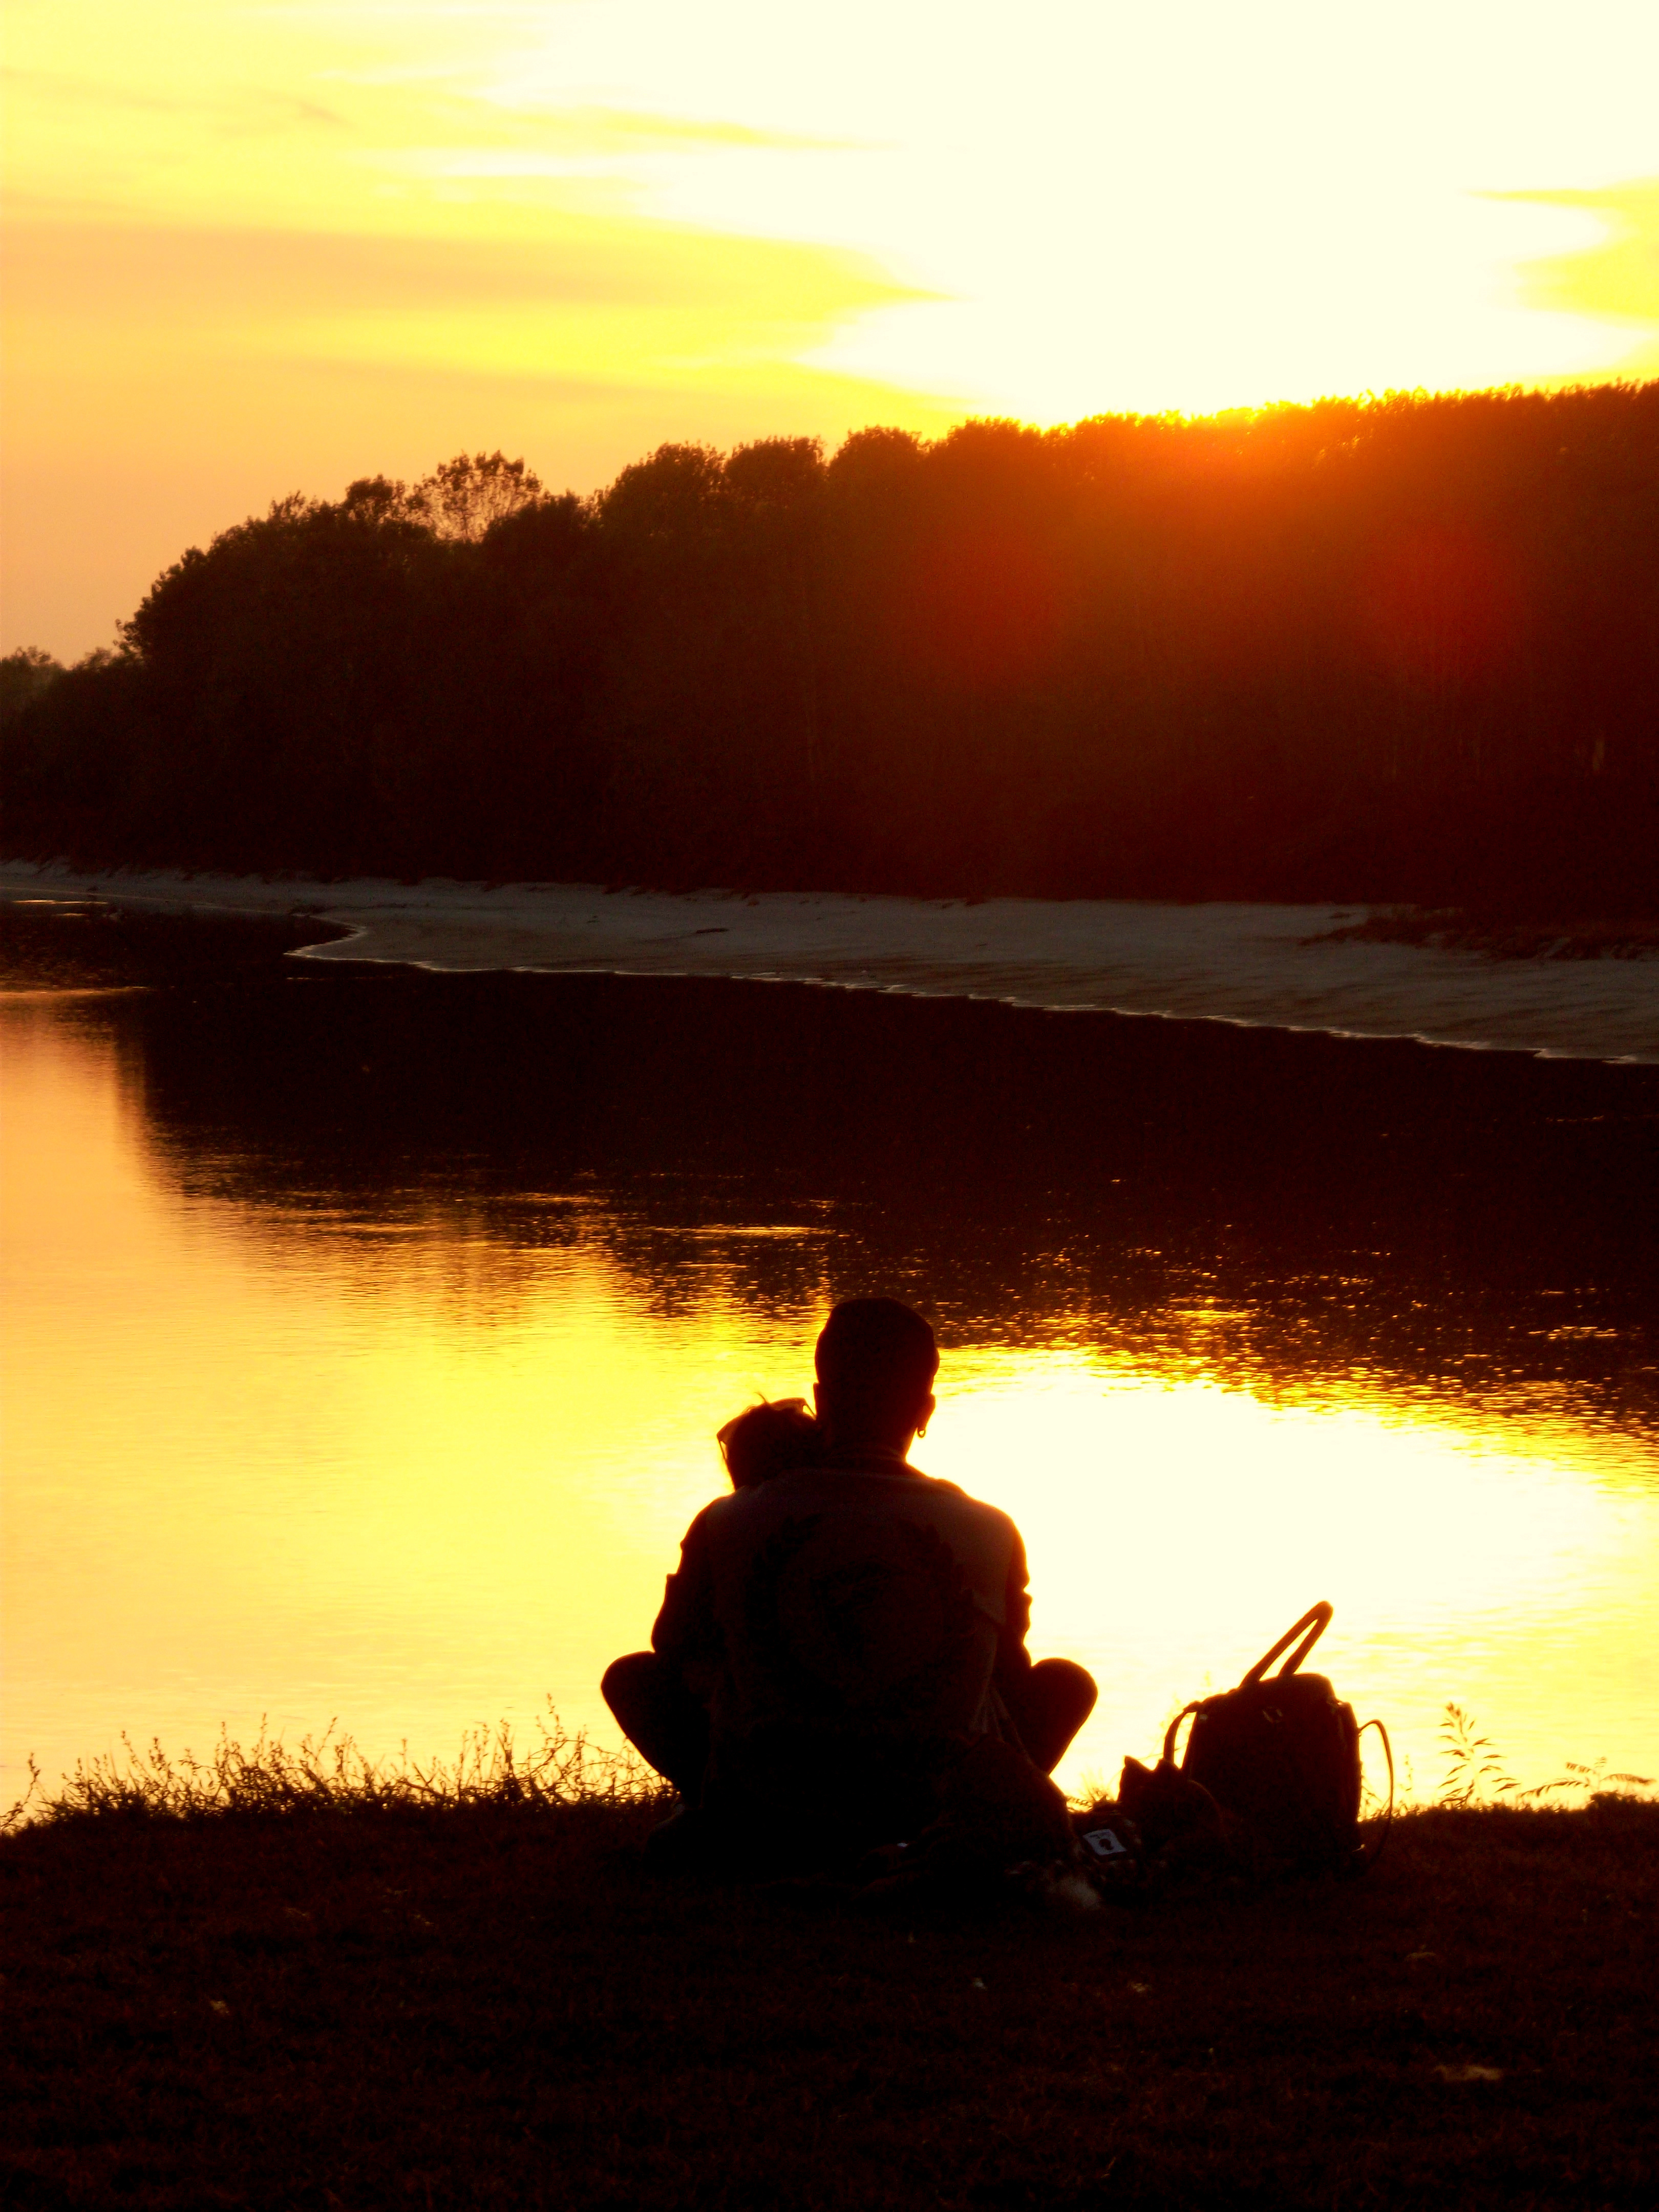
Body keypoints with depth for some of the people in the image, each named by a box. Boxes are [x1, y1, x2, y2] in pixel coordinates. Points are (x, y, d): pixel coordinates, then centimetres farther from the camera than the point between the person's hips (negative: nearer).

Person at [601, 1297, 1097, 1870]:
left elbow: (676, 1649, 13)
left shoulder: (728, 1526, -7)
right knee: (1068, 1681, 24)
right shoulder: (989, 1535, -5)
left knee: (633, 1676, 24)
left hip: (763, 1829, 0)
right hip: (936, 1818, 0)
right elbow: (1009, 1677, 13)